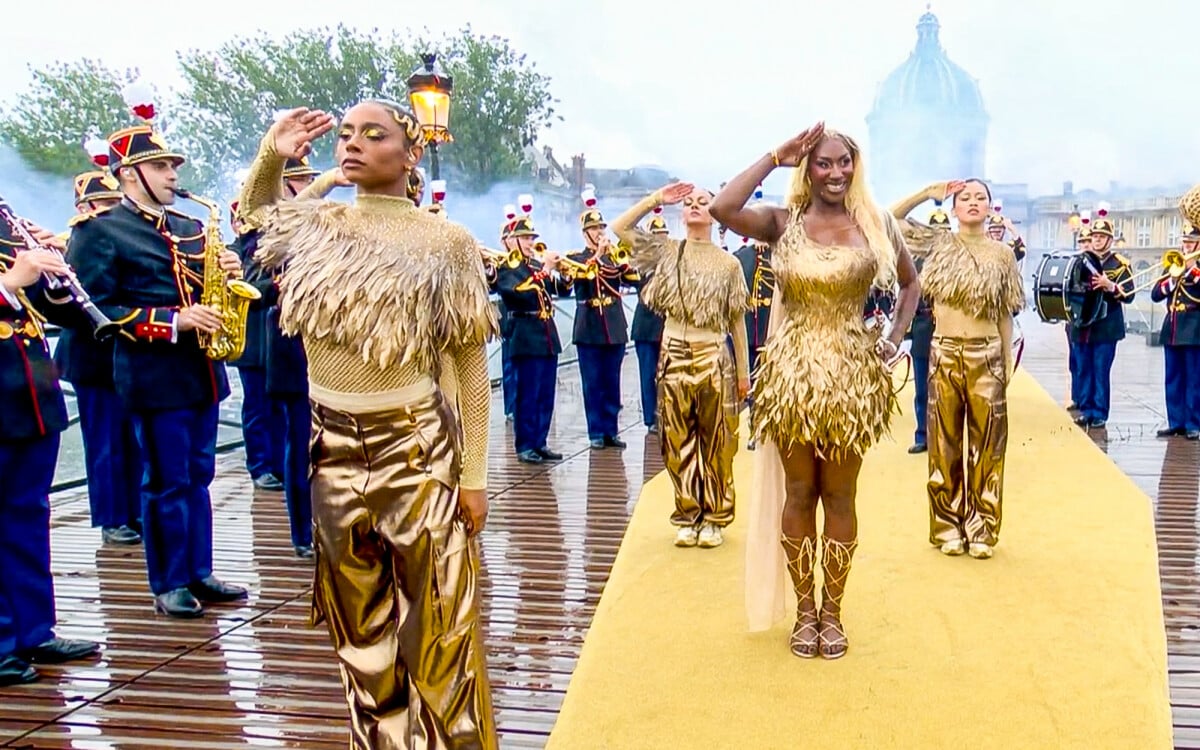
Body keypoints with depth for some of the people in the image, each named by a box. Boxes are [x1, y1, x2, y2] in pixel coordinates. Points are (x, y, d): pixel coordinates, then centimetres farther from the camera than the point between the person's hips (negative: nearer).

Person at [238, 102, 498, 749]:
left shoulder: (443, 243, -7)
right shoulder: (315, 225, 5)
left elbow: (471, 368, -6)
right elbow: (254, 205, 28)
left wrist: (474, 476, -8)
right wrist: (272, 154, 6)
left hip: (415, 449, -4)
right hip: (334, 449, 5)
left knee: (433, 629, 3)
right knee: (360, 629, 15)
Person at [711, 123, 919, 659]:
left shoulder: (876, 224, 5)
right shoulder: (783, 223, 0)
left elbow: (910, 283, 19)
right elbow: (722, 208, -18)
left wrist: (896, 337, 4)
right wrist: (775, 157, -10)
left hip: (852, 375, 1)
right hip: (791, 372, 0)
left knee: (839, 495, 9)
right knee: (798, 493, 8)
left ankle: (832, 611, 22)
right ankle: (805, 610, 21)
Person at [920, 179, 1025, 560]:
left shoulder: (1002, 254, 4)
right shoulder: (939, 245, 5)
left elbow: (1005, 314, 6)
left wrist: (1008, 361, 3)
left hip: (986, 356, 0)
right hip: (944, 354, 0)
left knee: (986, 444, 3)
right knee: (946, 443, 5)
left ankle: (982, 529, 12)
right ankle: (948, 527, 14)